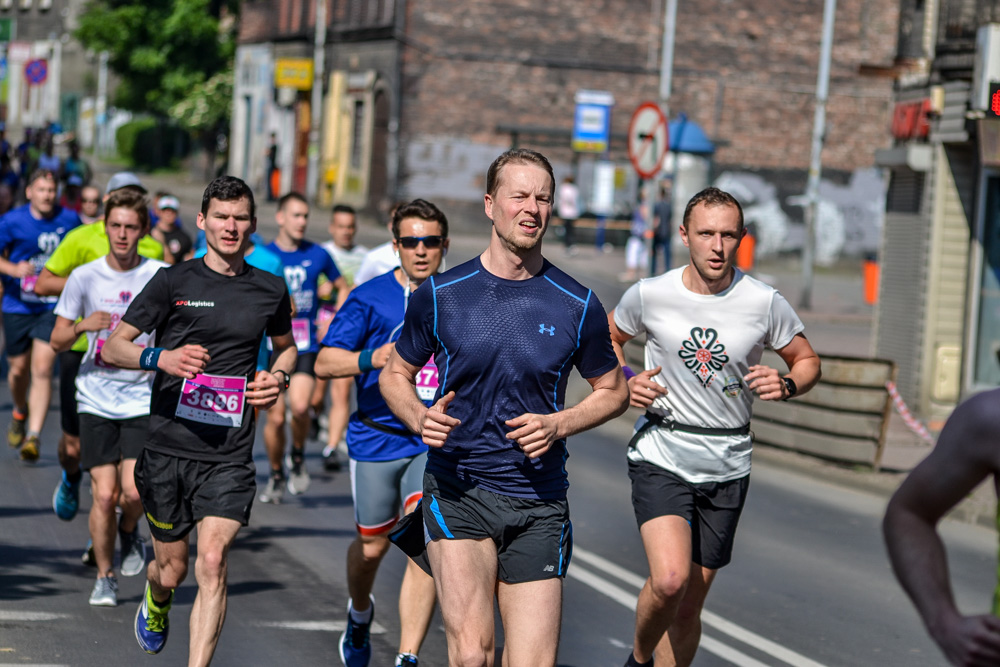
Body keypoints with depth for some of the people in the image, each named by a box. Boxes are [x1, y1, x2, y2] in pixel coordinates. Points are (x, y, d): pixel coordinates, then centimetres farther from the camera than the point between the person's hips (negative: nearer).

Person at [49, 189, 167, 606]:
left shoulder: (161, 277, -3)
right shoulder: (84, 277, 0)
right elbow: (57, 342, 3)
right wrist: (82, 326, -17)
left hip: (144, 400, -1)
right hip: (96, 399, 1)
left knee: (133, 491, -14)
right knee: (104, 494, -4)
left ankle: (130, 532, 21)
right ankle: (104, 578, 15)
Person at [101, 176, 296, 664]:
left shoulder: (270, 290, 9)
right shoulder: (173, 282, 1)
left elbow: (286, 346, 28)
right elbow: (112, 347, 0)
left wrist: (278, 377, 6)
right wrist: (160, 358, -20)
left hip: (230, 457, 1)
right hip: (168, 449, 0)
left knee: (212, 561, -17)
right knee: (172, 568, 10)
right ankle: (154, 605, 48)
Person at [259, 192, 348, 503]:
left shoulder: (317, 255, 3)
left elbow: (343, 288, 18)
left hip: (306, 347, 0)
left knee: (299, 406, -22)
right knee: (275, 417, 0)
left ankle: (298, 456, 6)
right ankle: (276, 475, 22)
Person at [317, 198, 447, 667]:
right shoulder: (371, 297, -5)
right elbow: (324, 362, -11)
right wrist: (369, 359, -29)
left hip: (436, 442, 1)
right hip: (377, 439, 0)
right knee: (372, 545, 13)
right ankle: (359, 615, 45)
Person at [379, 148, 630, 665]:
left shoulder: (578, 306, 2)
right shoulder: (439, 295, 1)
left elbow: (613, 391, 14)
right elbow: (395, 375, 13)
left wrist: (558, 424, -6)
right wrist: (420, 418, -9)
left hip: (539, 505, 2)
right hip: (457, 492, -2)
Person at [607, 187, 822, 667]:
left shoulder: (765, 303, -4)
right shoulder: (649, 295, -4)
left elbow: (807, 361, 10)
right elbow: (609, 337, 16)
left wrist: (786, 385, -12)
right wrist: (624, 381, -4)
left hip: (727, 467, 2)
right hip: (661, 456, -2)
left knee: (689, 607, 8)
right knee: (669, 580, -23)